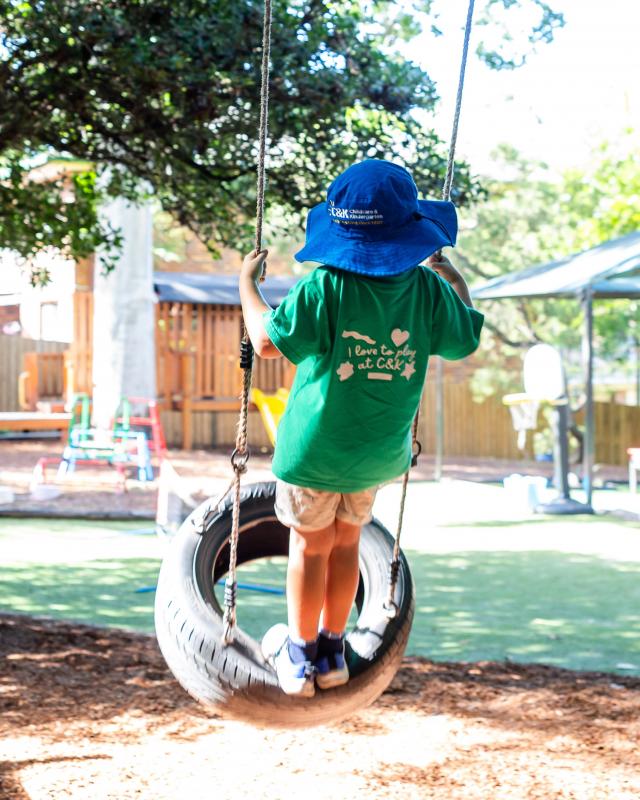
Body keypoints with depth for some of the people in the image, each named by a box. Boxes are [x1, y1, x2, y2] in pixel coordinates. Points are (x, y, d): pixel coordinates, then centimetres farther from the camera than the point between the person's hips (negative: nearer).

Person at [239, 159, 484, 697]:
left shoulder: (325, 289, -23)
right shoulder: (428, 289, -14)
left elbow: (268, 342, -17)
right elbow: (467, 339, 3)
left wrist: (249, 284, -1)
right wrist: (454, 278, 18)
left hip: (315, 450, -3)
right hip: (380, 452, 3)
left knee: (310, 547, 13)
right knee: (346, 543, 21)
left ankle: (301, 655, 26)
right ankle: (333, 651, 31)